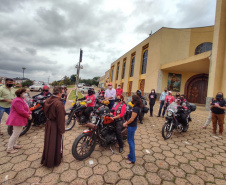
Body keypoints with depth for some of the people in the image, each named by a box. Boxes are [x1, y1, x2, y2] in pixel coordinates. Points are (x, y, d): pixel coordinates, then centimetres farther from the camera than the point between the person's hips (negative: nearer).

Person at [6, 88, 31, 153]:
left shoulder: (23, 99, 10)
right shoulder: (17, 101, -23)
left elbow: (27, 108, 14)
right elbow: (21, 111, -26)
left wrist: (29, 113, -2)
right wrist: (28, 116, -14)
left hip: (20, 119, 11)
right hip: (17, 119, -11)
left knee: (18, 133, 21)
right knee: (15, 134, -1)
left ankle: (14, 145, 36)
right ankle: (9, 149, 13)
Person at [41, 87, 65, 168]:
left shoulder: (47, 101, -1)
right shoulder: (59, 103, -26)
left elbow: (46, 113, 11)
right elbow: (61, 118, -23)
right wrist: (62, 130, -14)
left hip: (48, 124, 8)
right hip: (55, 126, -8)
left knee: (48, 141, 23)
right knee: (56, 143, 10)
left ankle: (46, 160, 43)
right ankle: (55, 161, 28)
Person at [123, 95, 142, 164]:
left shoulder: (135, 108, -25)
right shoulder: (136, 107, 6)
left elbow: (132, 119, -23)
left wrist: (126, 123, -11)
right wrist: (127, 122, 10)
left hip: (132, 126, -10)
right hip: (132, 125, 10)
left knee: (130, 141, 2)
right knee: (131, 140, 20)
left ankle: (132, 159, 15)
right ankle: (131, 155, 36)